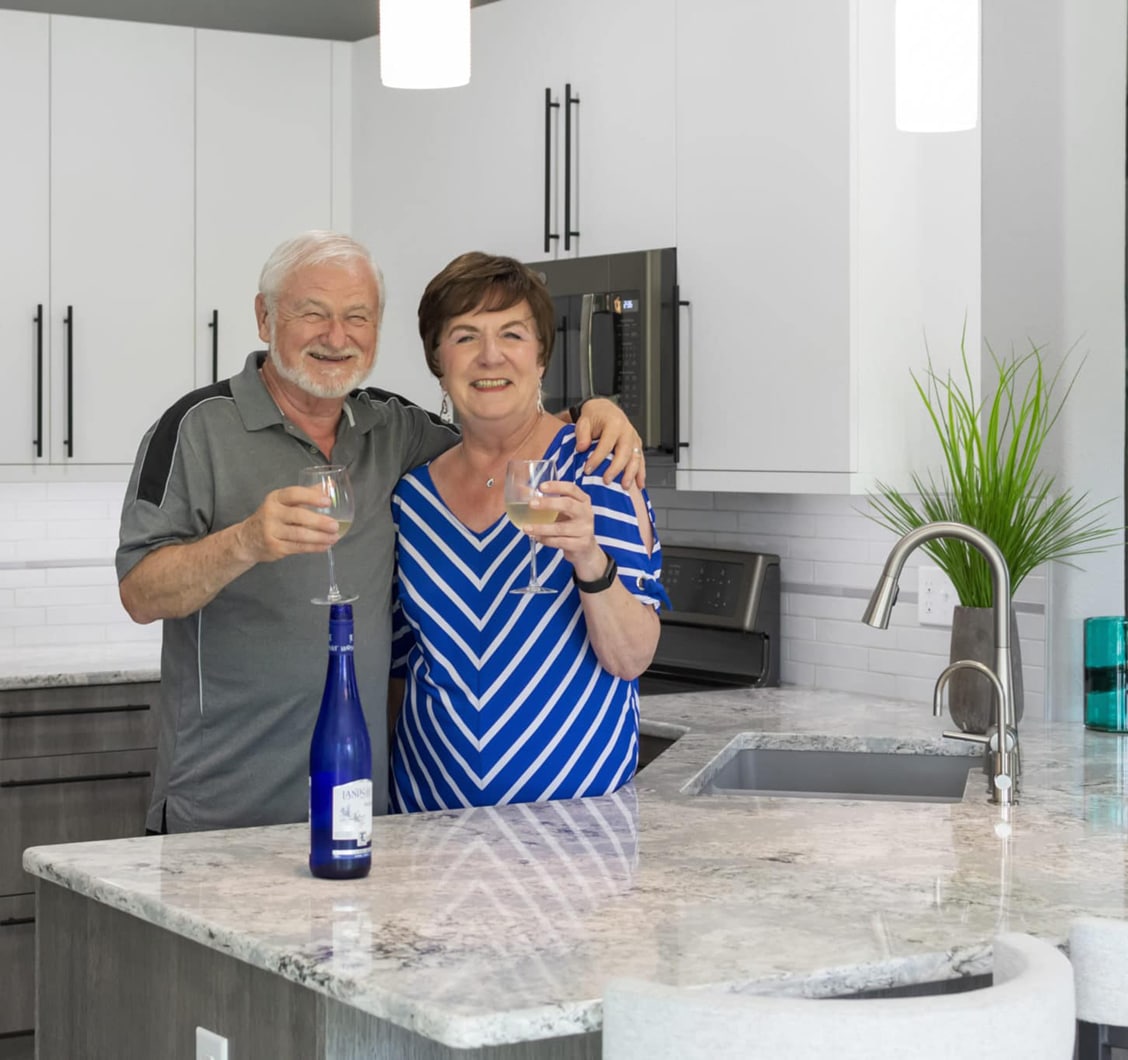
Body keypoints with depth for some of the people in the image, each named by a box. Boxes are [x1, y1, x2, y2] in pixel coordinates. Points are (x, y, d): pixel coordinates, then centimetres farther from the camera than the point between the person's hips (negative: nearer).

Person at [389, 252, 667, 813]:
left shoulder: (595, 467, -7)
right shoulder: (411, 492, 3)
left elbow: (631, 658, -13)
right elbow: (400, 665, 13)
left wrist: (590, 559, -28)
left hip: (574, 800, -3)